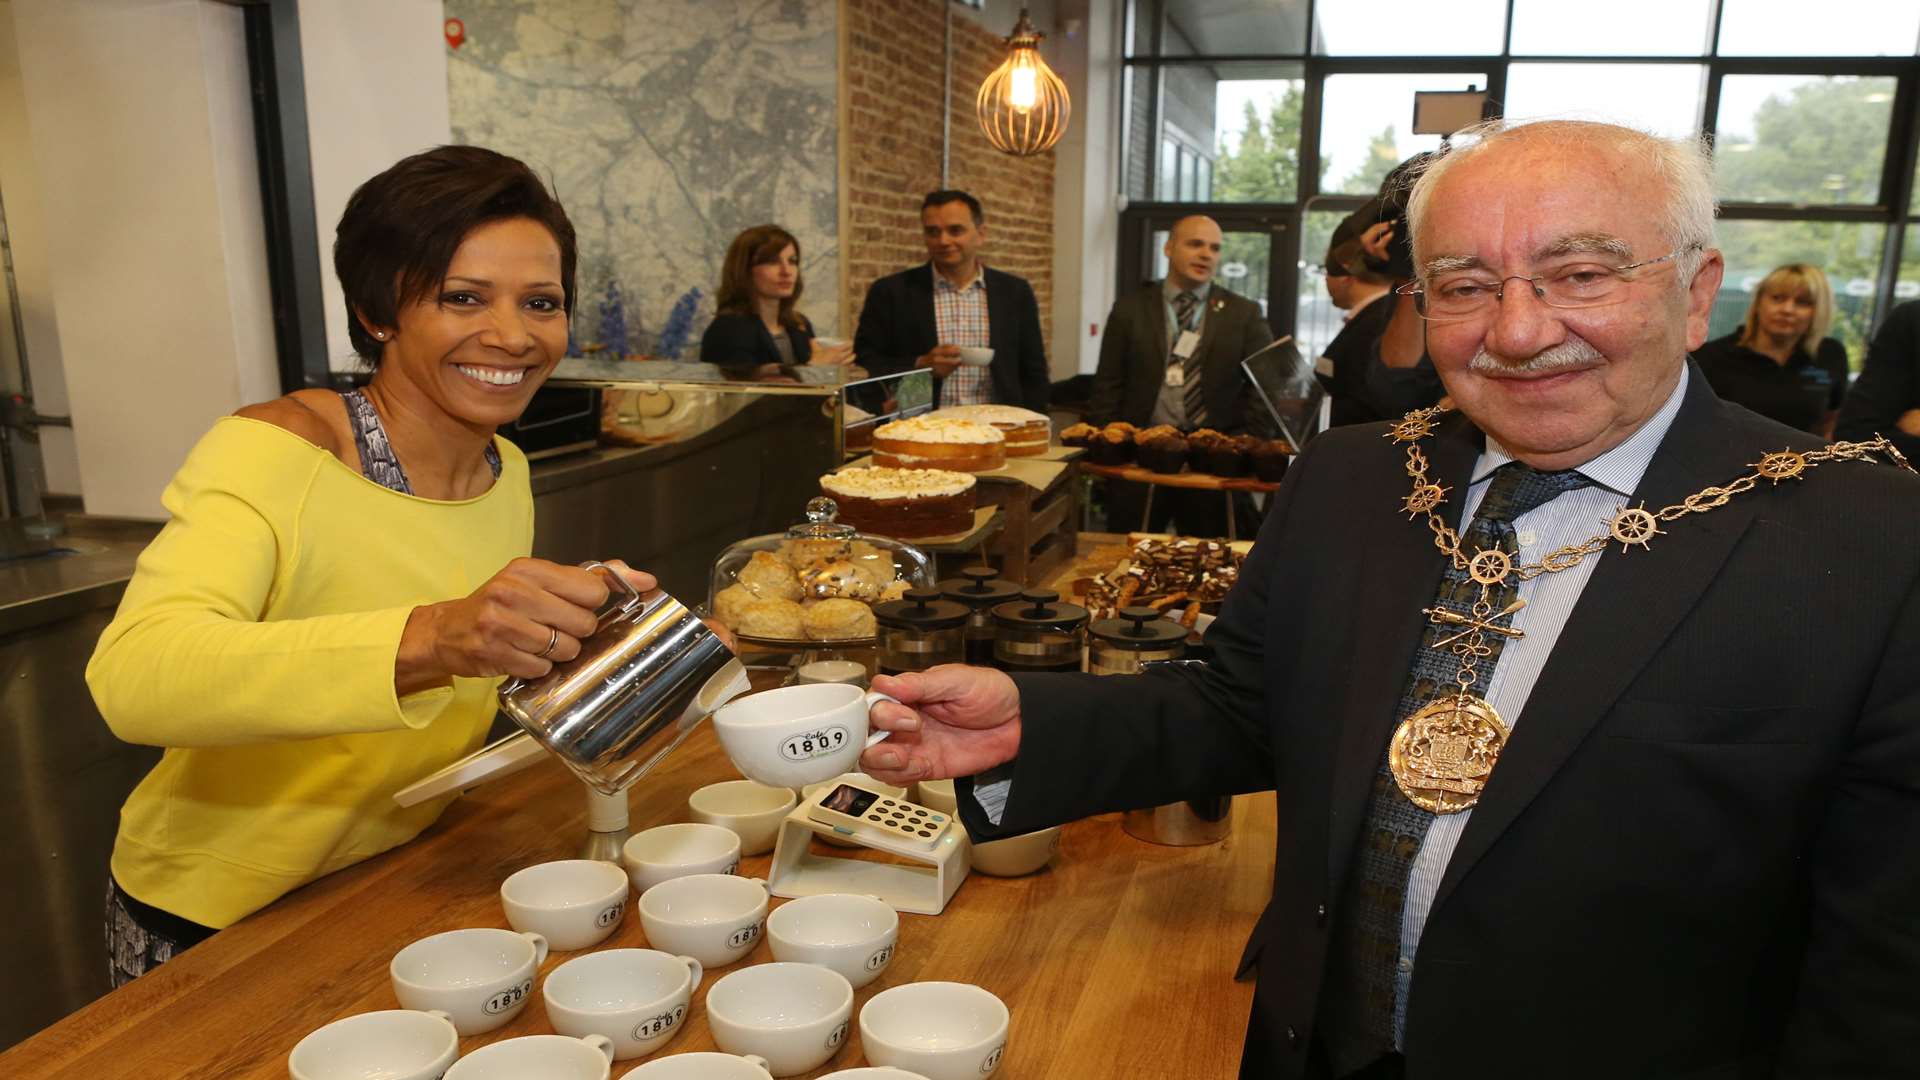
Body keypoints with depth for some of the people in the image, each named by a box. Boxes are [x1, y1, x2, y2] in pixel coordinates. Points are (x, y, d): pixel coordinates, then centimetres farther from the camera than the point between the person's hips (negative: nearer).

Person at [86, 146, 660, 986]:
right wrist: (429, 639, -49)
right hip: (214, 927, -5)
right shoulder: (272, 451, -21)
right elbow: (132, 675, -37)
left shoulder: (508, 475, -2)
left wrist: (579, 622, -6)